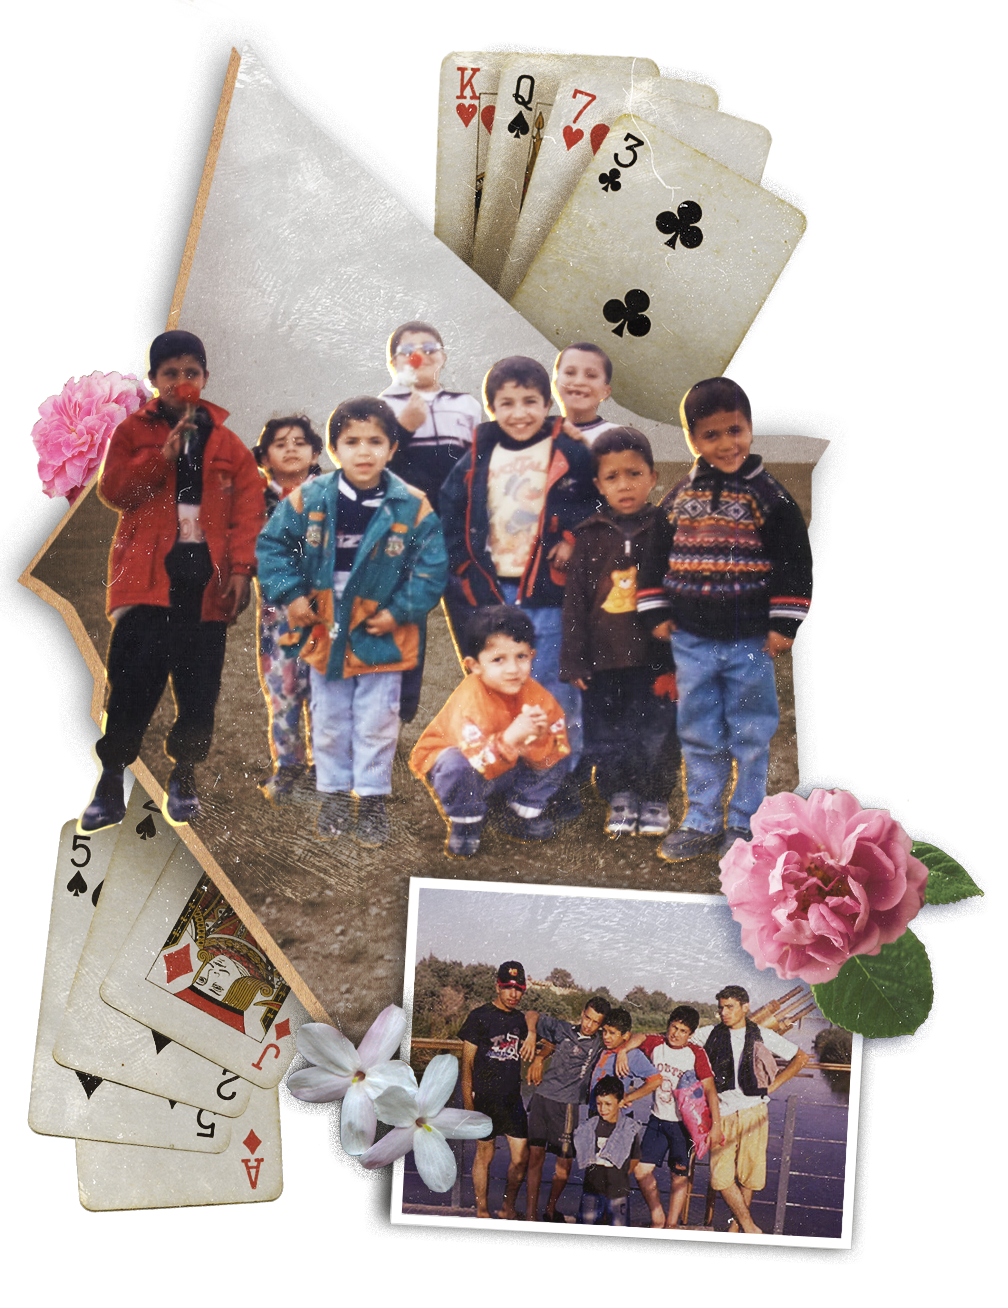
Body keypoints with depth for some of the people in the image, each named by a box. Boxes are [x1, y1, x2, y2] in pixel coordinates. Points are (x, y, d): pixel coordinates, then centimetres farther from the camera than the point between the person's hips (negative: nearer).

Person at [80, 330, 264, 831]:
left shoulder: (225, 442, 12)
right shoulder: (133, 431, 10)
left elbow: (248, 505, 5)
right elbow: (111, 489, -1)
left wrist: (241, 566, -6)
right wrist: (162, 457, -13)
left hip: (207, 578, 1)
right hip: (147, 574, -1)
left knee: (199, 686, 4)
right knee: (133, 680, -5)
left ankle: (184, 776, 21)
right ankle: (110, 781, 8)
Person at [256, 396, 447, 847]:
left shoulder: (412, 507, -11)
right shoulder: (308, 499, -8)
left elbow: (432, 569, -7)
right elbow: (272, 545, 2)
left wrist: (399, 611, -12)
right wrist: (289, 594, -7)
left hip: (380, 637, -2)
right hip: (323, 633, 2)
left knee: (376, 726, 8)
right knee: (328, 724, 15)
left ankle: (373, 800, 25)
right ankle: (334, 794, 32)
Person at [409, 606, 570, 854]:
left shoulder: (536, 696, -16)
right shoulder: (469, 703, -32)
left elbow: (550, 756, -14)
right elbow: (481, 764, -39)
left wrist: (539, 739, -36)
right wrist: (511, 737, -54)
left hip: (506, 770, 5)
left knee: (557, 759, -10)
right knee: (458, 766, -37)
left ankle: (523, 815, 11)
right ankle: (465, 825, -8)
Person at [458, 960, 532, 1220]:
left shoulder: (521, 1020, 11)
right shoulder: (480, 1016, -4)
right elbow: (467, 1063, -5)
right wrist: (468, 1103, -9)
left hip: (513, 1099, 4)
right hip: (485, 1099, -4)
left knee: (521, 1157, 2)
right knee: (484, 1154, 4)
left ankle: (508, 1207, 20)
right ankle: (482, 1210, 20)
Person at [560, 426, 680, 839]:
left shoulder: (665, 529, 0)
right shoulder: (589, 536, 4)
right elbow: (575, 601, 5)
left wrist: (674, 657, -3)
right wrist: (574, 660, 1)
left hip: (653, 657, -1)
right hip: (602, 659, 2)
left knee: (657, 734, 5)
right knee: (606, 737, 9)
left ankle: (654, 802, 24)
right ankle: (619, 799, 28)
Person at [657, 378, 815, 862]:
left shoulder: (767, 495, -5)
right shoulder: (679, 496, 5)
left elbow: (794, 562, -5)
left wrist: (784, 624, -8)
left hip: (749, 641, -3)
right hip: (691, 641, 3)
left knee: (750, 736, 7)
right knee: (698, 737, 11)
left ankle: (743, 824, 20)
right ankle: (701, 822, 24)